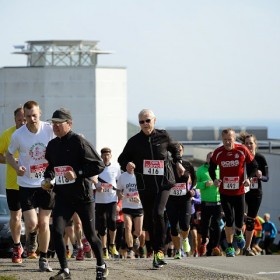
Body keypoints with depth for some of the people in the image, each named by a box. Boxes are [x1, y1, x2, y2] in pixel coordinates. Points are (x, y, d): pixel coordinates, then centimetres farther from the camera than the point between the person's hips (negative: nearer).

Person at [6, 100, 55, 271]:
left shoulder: (49, 130, -9)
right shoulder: (18, 135, -10)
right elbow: (9, 155, 5)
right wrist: (17, 167, -14)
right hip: (27, 184, -1)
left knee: (44, 223, 4)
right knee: (32, 223, -10)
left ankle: (44, 259, 19)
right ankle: (32, 236, 28)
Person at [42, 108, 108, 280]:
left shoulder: (79, 142, -13)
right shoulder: (53, 145, 8)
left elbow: (99, 165, -14)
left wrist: (77, 173, -22)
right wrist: (48, 178, 6)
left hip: (83, 195, -5)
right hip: (63, 196, 5)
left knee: (90, 234, 6)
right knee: (57, 231, -11)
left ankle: (101, 266, 28)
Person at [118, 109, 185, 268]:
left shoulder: (163, 137, 1)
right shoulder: (134, 141, 0)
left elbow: (175, 148, 22)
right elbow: (122, 158, 9)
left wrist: (178, 162, 11)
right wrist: (127, 165, -12)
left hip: (164, 183, -2)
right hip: (145, 185, 2)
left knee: (158, 213, -22)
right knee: (149, 220, 6)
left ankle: (160, 250, -14)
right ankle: (157, 252, 19)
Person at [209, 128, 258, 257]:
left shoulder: (242, 150, -9)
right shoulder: (218, 152, -6)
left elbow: (253, 165, 3)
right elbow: (211, 168, 8)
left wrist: (248, 178, -12)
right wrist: (214, 179, -10)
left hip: (239, 191, 0)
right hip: (224, 192, 0)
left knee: (240, 220, 4)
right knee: (229, 219, -5)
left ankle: (238, 233, 40)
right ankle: (229, 247, 9)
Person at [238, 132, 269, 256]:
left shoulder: (260, 158, -5)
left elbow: (267, 178, -3)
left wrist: (260, 176, -23)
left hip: (255, 193, 1)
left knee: (251, 220, 7)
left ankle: (247, 247, 17)